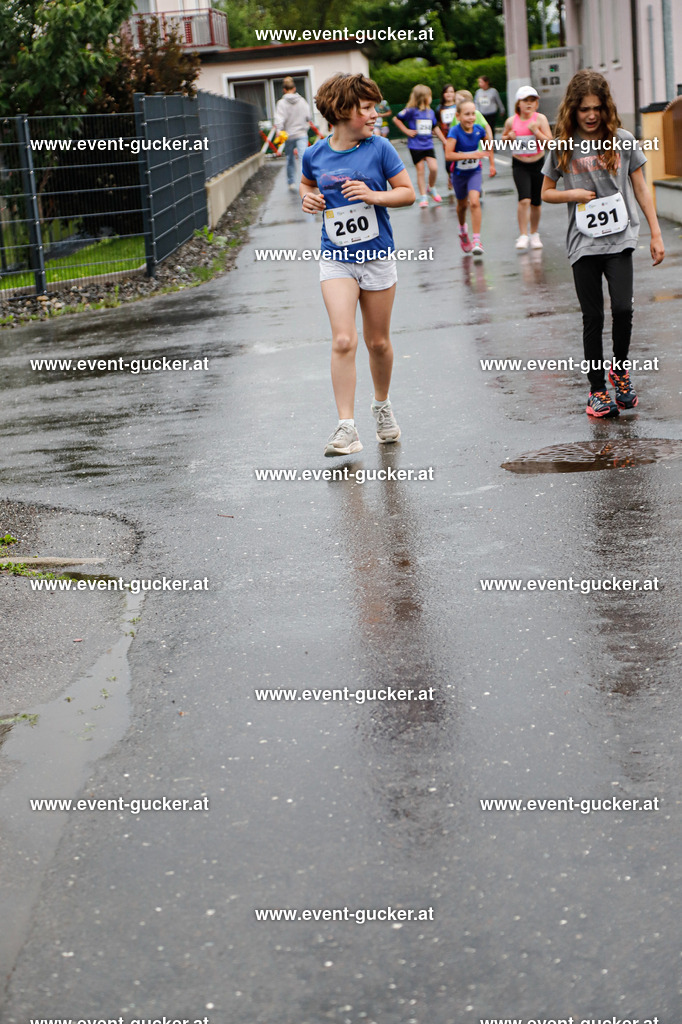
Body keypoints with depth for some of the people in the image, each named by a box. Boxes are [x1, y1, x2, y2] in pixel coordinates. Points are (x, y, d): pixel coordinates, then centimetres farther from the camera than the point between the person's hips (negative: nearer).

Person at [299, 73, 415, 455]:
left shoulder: (380, 148, -6)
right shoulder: (315, 155, -1)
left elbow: (408, 192, -1)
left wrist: (373, 195, -18)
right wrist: (308, 198, -2)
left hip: (378, 256, 0)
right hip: (336, 259, 0)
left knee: (378, 342, 11)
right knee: (343, 341, -14)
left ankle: (383, 405, 37)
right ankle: (347, 428, -12)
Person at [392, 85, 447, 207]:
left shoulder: (430, 112, 9)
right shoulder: (411, 111, -8)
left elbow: (435, 128, 20)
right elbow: (396, 119, -4)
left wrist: (445, 141, 22)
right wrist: (406, 131, -7)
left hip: (428, 145, 4)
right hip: (415, 146, -4)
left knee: (433, 168, -9)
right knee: (420, 170, 0)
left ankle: (432, 188, 17)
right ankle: (423, 196, 8)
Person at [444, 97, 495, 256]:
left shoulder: (479, 130, -13)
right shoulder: (455, 131, -24)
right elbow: (448, 155, -34)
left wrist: (492, 164, 12)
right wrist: (472, 155, -36)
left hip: (475, 172, 1)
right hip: (459, 173, -1)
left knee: (474, 202, -19)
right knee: (462, 204, 19)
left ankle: (476, 240, -16)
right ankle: (463, 232, 48)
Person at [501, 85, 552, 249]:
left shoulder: (540, 118, -6)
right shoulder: (511, 121, -3)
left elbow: (550, 142, -10)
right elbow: (503, 137, 15)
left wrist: (536, 131, -22)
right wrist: (509, 137, -7)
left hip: (537, 164, 1)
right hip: (519, 166, -1)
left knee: (536, 202, 9)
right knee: (524, 200, -17)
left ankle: (534, 234, 28)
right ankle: (523, 236, -10)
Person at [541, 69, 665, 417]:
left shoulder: (623, 140, 2)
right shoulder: (562, 147, 2)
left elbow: (641, 188, 7)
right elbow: (546, 192, 12)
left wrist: (656, 234, 4)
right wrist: (572, 194, -8)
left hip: (619, 238, -1)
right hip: (582, 242, 1)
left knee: (623, 308, -15)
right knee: (592, 317, 3)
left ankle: (619, 368, 11)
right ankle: (597, 390, 13)